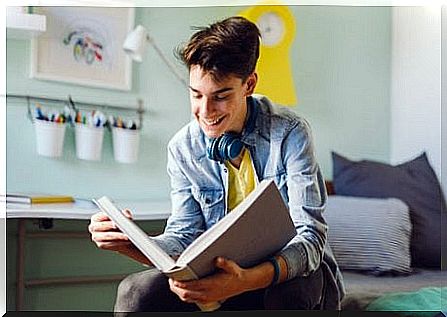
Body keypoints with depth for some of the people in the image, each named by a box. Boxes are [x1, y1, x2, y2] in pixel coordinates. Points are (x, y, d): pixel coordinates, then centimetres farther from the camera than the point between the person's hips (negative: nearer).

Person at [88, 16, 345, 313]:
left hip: (297, 271, -2)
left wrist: (246, 280, -42)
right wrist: (129, 242, -24)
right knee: (136, 291, -21)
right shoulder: (183, 147, -3)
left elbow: (311, 236, -22)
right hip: (226, 272, 3)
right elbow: (184, 238, -2)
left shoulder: (289, 133, -16)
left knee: (291, 292, -38)